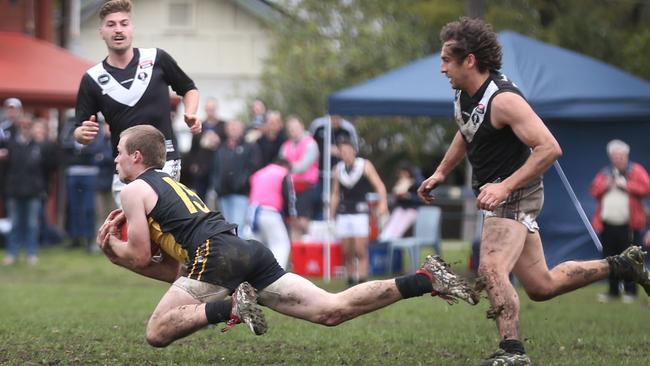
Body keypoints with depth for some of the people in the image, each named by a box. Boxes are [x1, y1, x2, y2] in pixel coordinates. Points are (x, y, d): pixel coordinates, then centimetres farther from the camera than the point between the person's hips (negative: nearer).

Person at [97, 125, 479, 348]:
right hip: (253, 253, 8)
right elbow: (177, 271, 33)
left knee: (157, 332, -6)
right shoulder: (174, 185, 35)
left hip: (216, 255, -8)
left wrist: (113, 247, 23)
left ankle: (230, 307, -25)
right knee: (333, 309, -4)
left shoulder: (136, 190, 10)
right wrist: (118, 254, 30)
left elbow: (141, 257, 4)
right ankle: (426, 279, -14)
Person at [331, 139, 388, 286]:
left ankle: (362, 283, -10)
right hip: (343, 212, 4)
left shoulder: (365, 165, 0)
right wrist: (331, 216, 15)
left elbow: (379, 186, -6)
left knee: (360, 251, -9)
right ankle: (351, 282, 12)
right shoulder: (338, 170, 10)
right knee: (347, 252, 3)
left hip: (360, 212, -4)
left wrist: (383, 202, -23)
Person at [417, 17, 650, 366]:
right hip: (497, 194, 10)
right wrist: (440, 173, 20)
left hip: (514, 195, -10)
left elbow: (549, 148, -27)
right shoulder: (463, 94, 5)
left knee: (492, 269, -29)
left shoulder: (502, 99, -22)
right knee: (541, 286, 13)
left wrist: (505, 187, -31)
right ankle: (620, 265, 26)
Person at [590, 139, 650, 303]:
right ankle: (613, 290, 15)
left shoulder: (636, 170, 4)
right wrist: (605, 186, -6)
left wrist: (627, 185, -12)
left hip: (629, 224, -4)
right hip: (608, 223, 4)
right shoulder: (605, 173, 16)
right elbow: (594, 190, 13)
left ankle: (630, 291, 2)